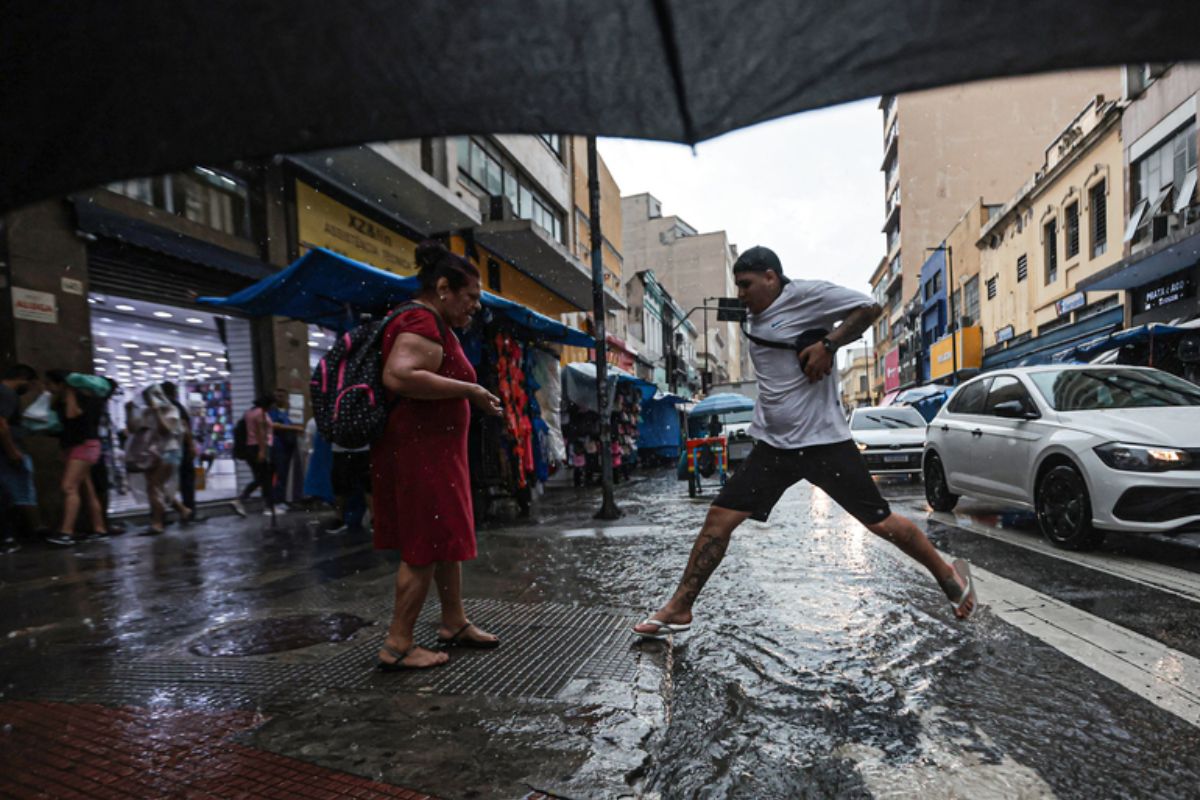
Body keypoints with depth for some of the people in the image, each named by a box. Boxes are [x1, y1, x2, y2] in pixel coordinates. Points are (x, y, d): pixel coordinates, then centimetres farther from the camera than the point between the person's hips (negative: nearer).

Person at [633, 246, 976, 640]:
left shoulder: (806, 294, -8)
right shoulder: (756, 318, 14)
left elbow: (869, 308, -11)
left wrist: (827, 344, -20)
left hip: (823, 441, -6)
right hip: (774, 445, 6)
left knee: (880, 522, 4)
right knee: (719, 518, -1)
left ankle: (948, 575, 32)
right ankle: (680, 608, 7)